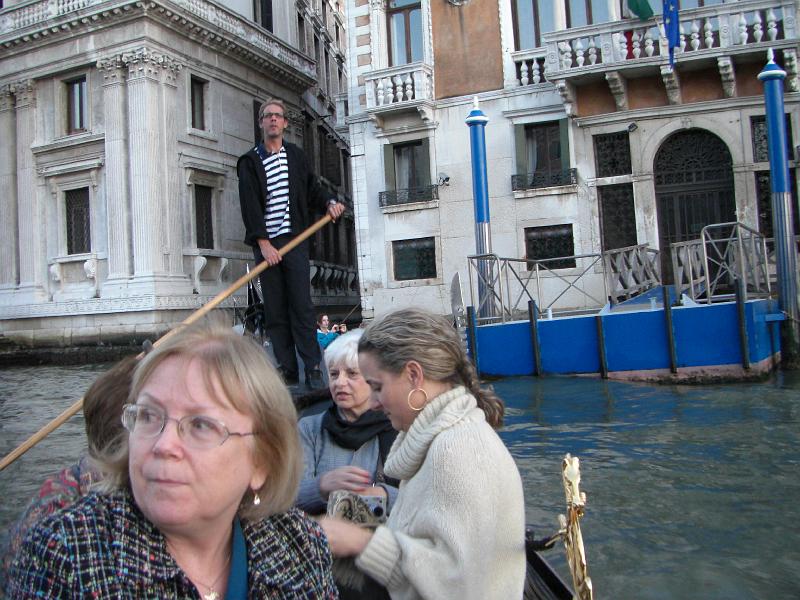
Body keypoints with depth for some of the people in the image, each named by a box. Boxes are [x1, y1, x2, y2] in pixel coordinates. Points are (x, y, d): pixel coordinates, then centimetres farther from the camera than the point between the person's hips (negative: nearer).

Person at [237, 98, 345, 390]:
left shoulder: (296, 155, 15)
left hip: (295, 239, 1)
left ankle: (313, 370, -7)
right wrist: (263, 242, -12)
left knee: (302, 305, -7)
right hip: (265, 243, 0)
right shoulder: (250, 162, 6)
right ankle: (287, 371, 4)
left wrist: (329, 202, -2)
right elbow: (250, 205, -3)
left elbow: (312, 188, 20)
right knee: (275, 310, 0)